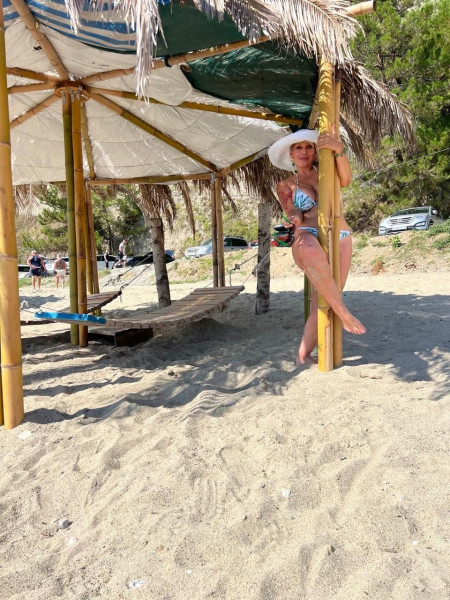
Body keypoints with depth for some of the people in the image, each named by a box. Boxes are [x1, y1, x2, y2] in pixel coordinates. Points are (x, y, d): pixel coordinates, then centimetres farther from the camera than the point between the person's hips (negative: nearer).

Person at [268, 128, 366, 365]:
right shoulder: (286, 186, 14)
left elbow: (345, 180, -7)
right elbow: (295, 219, 4)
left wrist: (339, 150, -24)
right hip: (308, 239, -3)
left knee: (322, 302, -8)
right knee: (313, 253, -42)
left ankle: (303, 355, 2)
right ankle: (343, 313, -32)